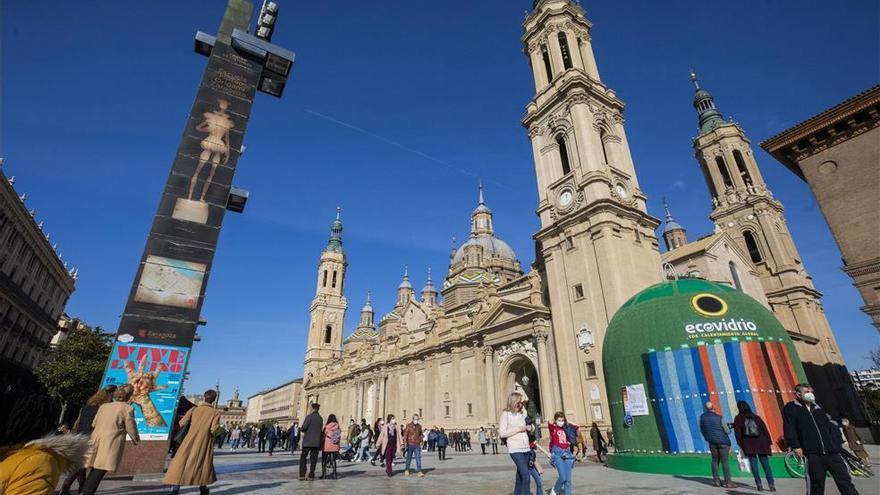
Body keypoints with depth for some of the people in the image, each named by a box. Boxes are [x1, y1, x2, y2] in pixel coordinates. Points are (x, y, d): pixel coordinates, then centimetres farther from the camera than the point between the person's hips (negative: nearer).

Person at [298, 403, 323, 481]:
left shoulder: (309, 417, -10)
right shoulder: (320, 418, 7)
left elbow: (304, 428, -13)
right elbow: (321, 430, 11)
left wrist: (300, 428, 8)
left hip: (308, 441, -4)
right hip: (316, 442, 4)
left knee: (303, 457, 8)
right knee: (313, 459, 9)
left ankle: (302, 475, 1)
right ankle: (311, 476, 8)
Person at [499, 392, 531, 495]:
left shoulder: (522, 414, 12)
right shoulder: (506, 414, -5)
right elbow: (501, 433, -12)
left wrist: (529, 428, 1)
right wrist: (518, 429, -13)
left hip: (526, 449, 6)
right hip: (515, 450, -6)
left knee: (520, 477, 14)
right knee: (526, 476, -14)